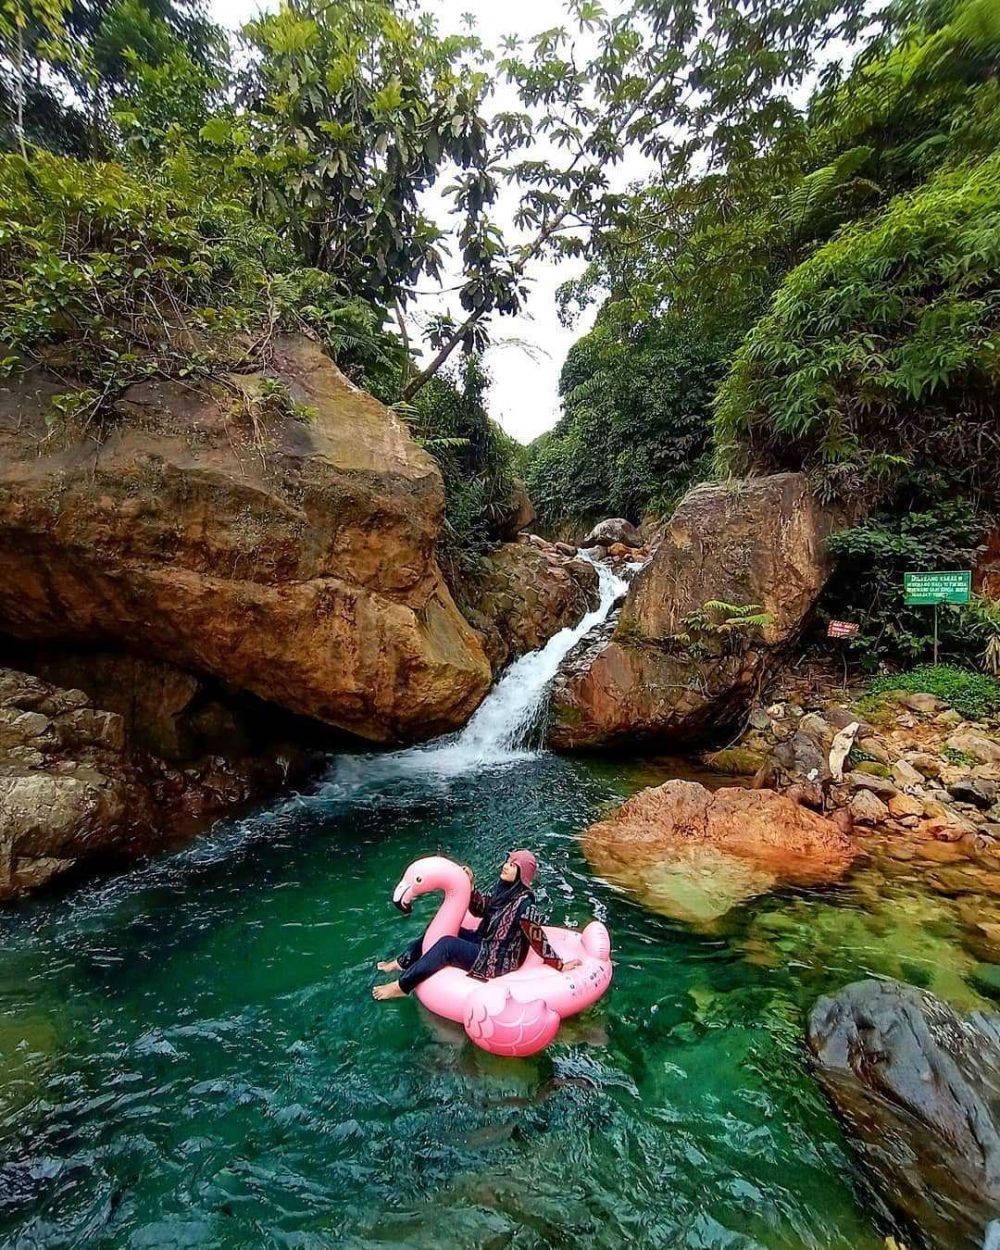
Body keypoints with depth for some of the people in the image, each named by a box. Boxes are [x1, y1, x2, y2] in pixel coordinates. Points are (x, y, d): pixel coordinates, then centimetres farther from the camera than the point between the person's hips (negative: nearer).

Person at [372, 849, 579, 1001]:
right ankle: (402, 962, 18)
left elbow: (538, 940, -20)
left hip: (496, 961, -9)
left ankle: (401, 987, -11)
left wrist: (560, 966, -19)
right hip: (483, 942, 9)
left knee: (446, 945, -22)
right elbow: (480, 908, 8)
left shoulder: (523, 903, -26)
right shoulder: (503, 888, 0)